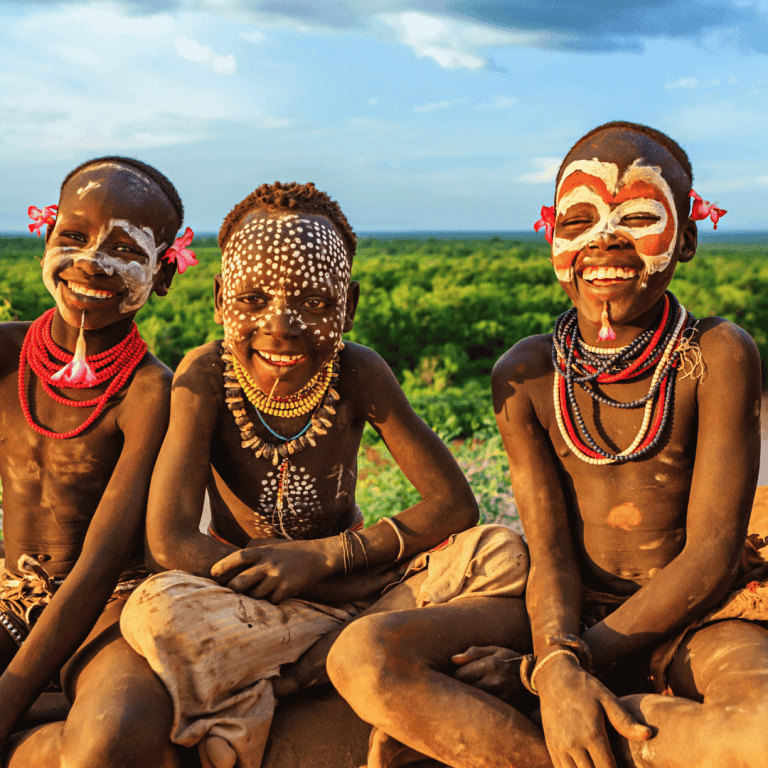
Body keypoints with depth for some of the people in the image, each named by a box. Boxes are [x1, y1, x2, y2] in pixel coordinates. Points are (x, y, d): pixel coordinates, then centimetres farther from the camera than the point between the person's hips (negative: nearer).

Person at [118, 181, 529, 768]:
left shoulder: (359, 375, -13)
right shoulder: (205, 377, -17)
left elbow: (455, 504, -11)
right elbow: (170, 542, -24)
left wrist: (323, 555, -23)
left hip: (352, 584, 3)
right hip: (244, 603, -3)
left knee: (501, 555, -22)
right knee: (156, 610, -35)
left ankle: (267, 681, -23)